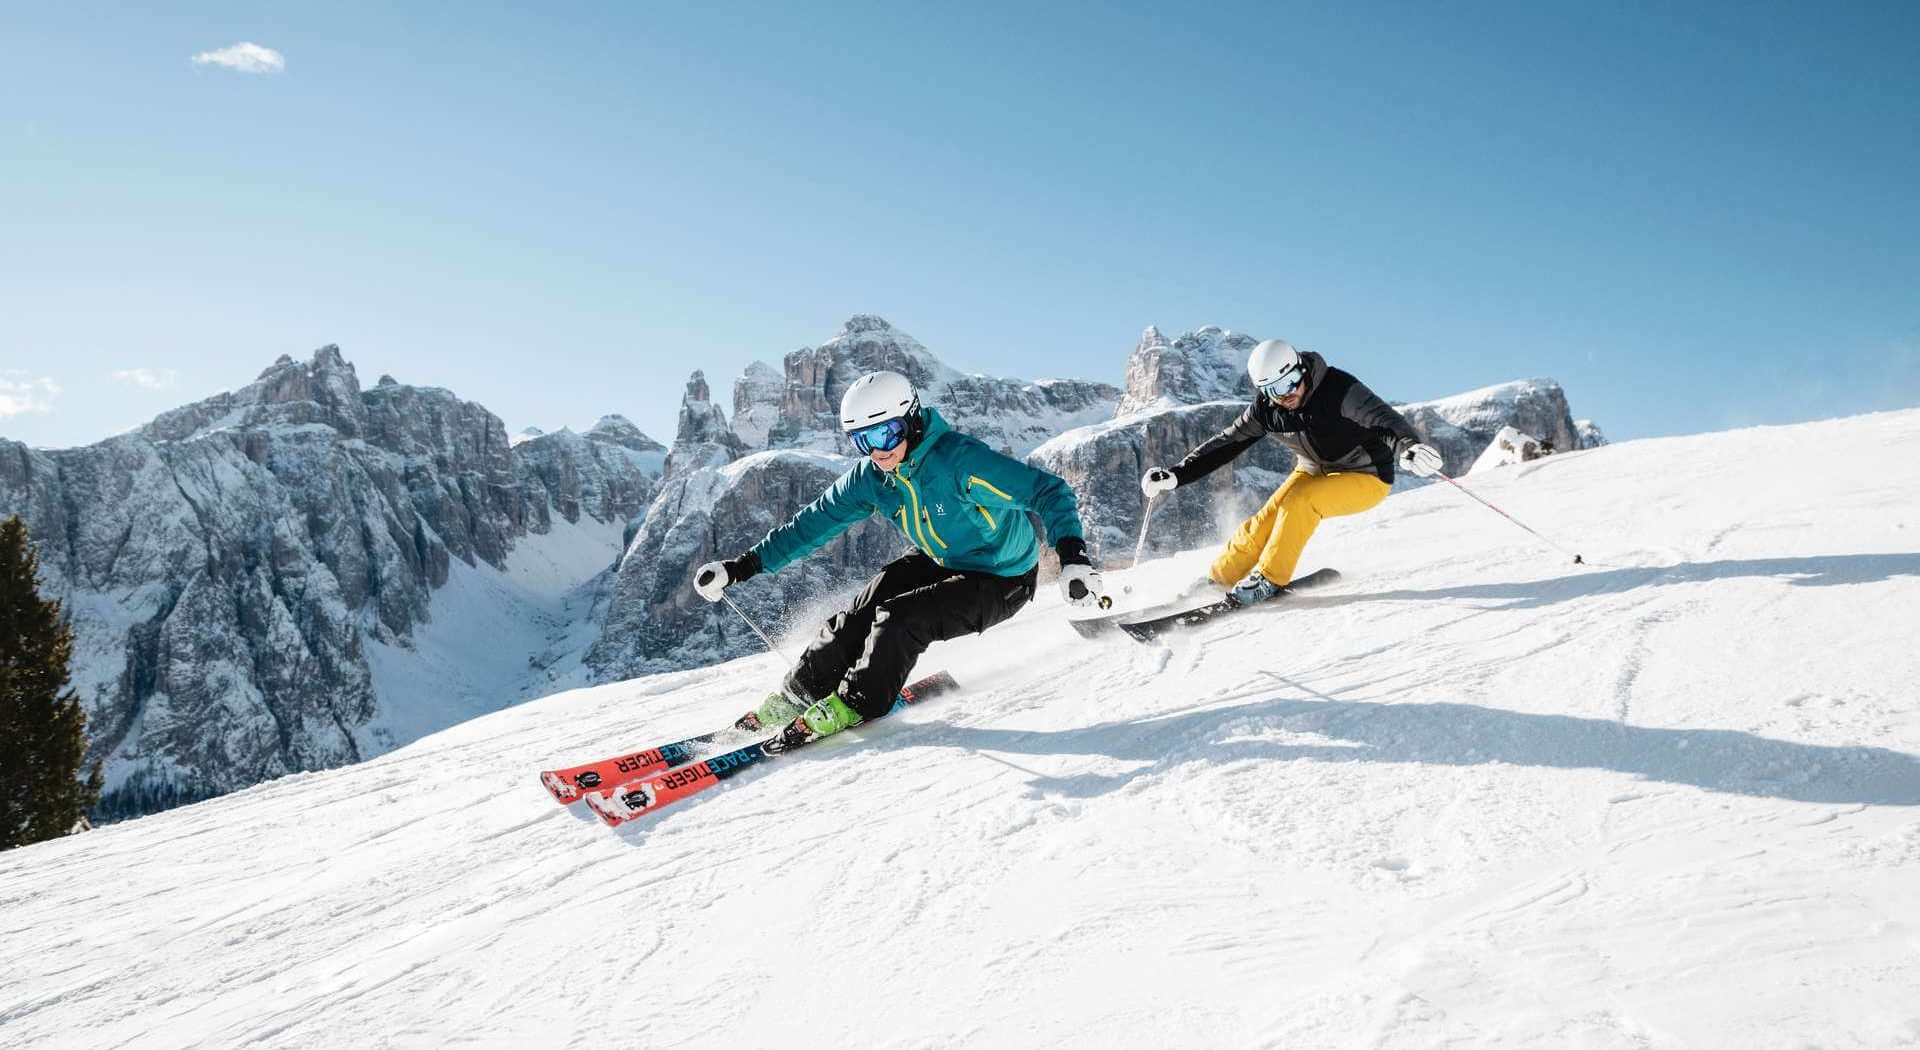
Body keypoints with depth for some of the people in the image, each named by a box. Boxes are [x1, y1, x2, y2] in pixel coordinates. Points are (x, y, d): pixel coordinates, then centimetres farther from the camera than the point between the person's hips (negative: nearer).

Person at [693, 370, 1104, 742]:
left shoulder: (962, 460, -32)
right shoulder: (870, 476, -11)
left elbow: (1049, 491, -32)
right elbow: (814, 522, -2)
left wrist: (1072, 556, -48)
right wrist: (741, 566, -7)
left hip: (1000, 581, -6)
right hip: (937, 563, 6)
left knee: (899, 620, -22)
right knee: (858, 615, -6)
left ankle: (854, 705, -1)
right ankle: (796, 699, 12)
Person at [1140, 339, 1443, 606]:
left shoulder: (1339, 389, -28)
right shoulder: (1265, 409, -12)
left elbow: (1385, 420, -39)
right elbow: (1225, 443, -5)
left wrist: (1409, 448, -61)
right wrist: (1175, 475, -12)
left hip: (1366, 477, -5)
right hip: (1313, 473, 5)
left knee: (1298, 502, -29)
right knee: (1264, 522, -12)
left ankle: (1269, 580, -18)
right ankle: (1215, 582, 3)